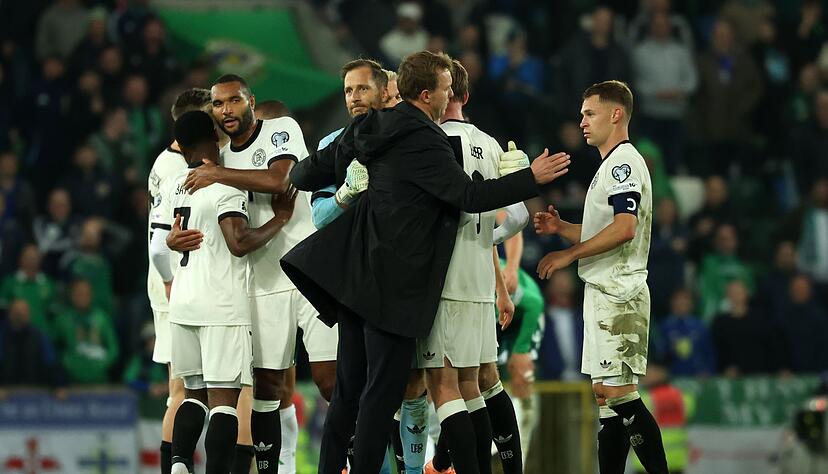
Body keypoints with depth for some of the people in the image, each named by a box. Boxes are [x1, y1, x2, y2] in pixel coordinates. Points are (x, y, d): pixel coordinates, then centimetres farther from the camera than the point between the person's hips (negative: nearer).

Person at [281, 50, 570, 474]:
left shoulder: (365, 129, 10)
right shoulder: (423, 141, -15)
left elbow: (309, 174, 16)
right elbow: (470, 196, -17)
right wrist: (532, 178, -9)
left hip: (354, 275, 9)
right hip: (393, 281, -9)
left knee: (349, 387, 12)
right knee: (383, 389, -4)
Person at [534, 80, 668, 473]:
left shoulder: (624, 162, -11)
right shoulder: (612, 165, 22)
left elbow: (624, 229, -23)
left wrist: (569, 254, -18)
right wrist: (561, 228, 12)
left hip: (618, 293, -11)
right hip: (606, 293, 11)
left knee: (618, 391, -15)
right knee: (607, 395, 10)